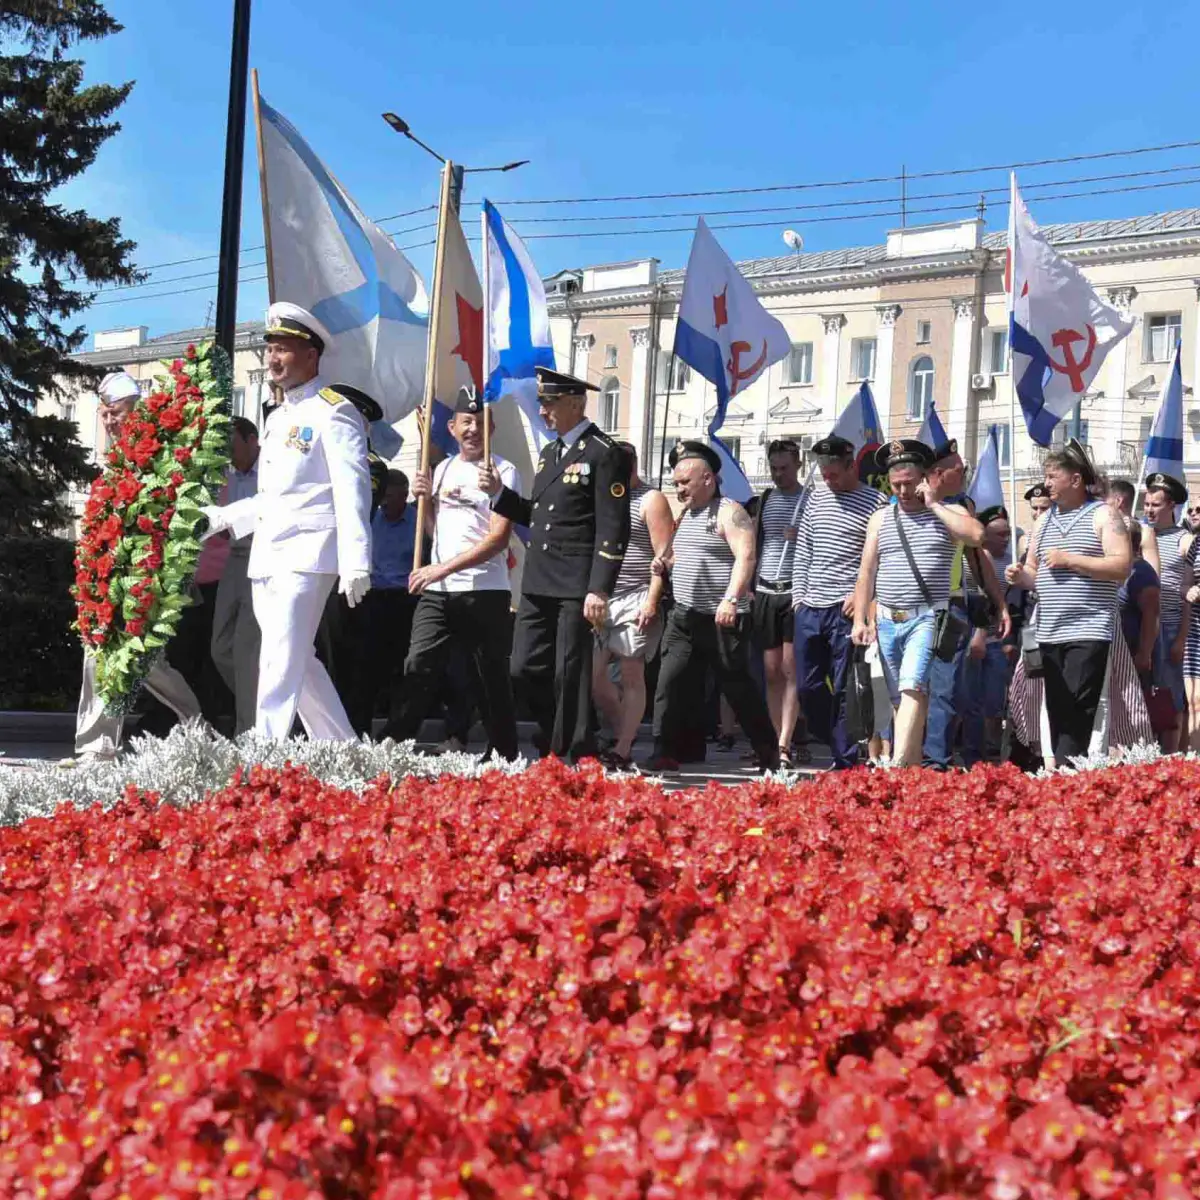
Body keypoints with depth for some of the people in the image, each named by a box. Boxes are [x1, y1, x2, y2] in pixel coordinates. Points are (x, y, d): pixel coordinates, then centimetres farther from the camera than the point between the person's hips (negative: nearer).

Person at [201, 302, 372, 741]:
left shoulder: (333, 412, -6)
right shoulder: (277, 418, 21)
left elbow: (352, 492, -15)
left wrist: (355, 563, -22)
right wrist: (220, 518, 16)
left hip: (306, 556, -9)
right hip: (266, 558, 9)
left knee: (280, 669, -13)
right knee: (300, 665, 13)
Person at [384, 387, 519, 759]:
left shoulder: (503, 471, -4)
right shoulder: (442, 470, 15)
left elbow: (498, 537, -13)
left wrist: (444, 568, -18)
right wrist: (423, 499, 3)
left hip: (485, 593, -4)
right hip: (437, 591, 4)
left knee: (493, 679, 5)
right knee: (418, 669, -7)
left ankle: (505, 757, 14)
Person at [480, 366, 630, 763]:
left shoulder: (604, 454, -8)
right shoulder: (548, 453, 19)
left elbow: (613, 529, -14)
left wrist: (599, 590, -19)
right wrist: (499, 493, 9)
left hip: (576, 586, -8)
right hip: (538, 583, 8)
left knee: (570, 675, -2)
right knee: (524, 670, 7)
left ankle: (574, 757, 8)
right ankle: (557, 738, 24)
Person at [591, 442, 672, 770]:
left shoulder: (651, 500, -2)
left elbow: (663, 555, -9)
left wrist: (652, 601, -18)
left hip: (636, 602, -7)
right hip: (601, 601, 7)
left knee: (632, 676, -4)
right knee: (592, 675, 2)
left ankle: (622, 751, -2)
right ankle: (622, 732, 20)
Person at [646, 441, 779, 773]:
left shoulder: (728, 512, -9)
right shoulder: (686, 514, 18)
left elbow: (745, 557, -21)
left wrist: (731, 599, -33)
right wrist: (667, 562, 9)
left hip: (722, 620, -7)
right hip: (683, 617, 7)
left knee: (739, 686, 2)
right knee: (669, 683, -3)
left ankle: (769, 752, 16)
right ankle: (663, 753, 0)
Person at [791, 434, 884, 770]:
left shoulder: (875, 503, -4)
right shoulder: (816, 495, 12)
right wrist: (798, 596, 10)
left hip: (845, 611, -6)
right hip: (808, 609, 6)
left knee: (843, 691, -2)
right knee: (808, 688, 8)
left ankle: (846, 762, 6)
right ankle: (839, 747, 25)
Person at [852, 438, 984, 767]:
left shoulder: (949, 512, 5)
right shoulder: (880, 519, 14)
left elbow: (977, 535, -17)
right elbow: (866, 573, 13)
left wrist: (934, 503, -10)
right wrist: (860, 620, 4)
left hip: (927, 619, -5)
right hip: (886, 621, 5)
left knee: (912, 689, -20)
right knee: (898, 699, 7)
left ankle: (897, 766, -28)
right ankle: (913, 769, 14)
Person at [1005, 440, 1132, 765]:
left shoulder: (1103, 515, -1)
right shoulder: (1044, 521, 17)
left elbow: (1122, 567, -12)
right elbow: (1034, 573, 22)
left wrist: (1070, 560, -14)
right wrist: (1021, 576, -2)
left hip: (1089, 632, -6)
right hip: (1049, 634, 7)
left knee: (1077, 711, -12)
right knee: (1057, 711, 7)